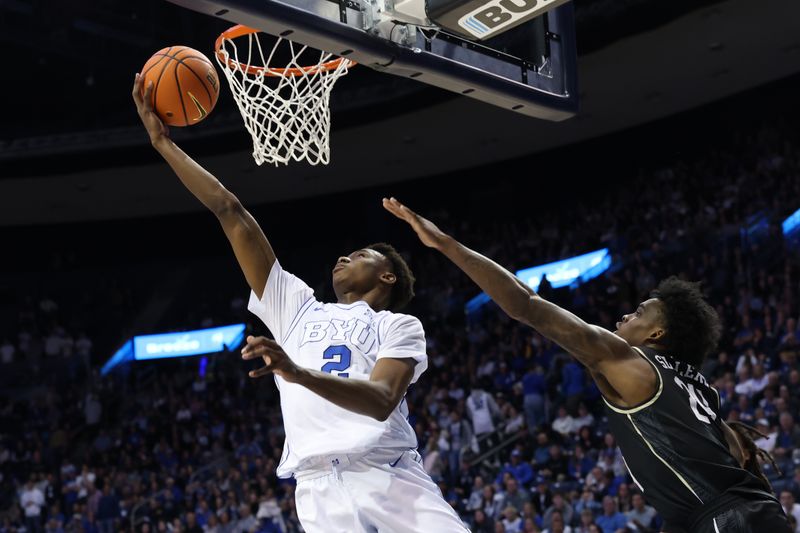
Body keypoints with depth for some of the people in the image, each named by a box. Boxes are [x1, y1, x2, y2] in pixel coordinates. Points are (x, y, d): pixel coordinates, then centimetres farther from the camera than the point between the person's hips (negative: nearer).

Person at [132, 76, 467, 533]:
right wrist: (164, 142, 24)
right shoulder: (298, 306, 26)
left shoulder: (401, 326, 14)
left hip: (392, 474, -1)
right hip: (321, 483, 1)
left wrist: (298, 372, -23)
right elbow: (230, 212, 23)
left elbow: (382, 400, -8)